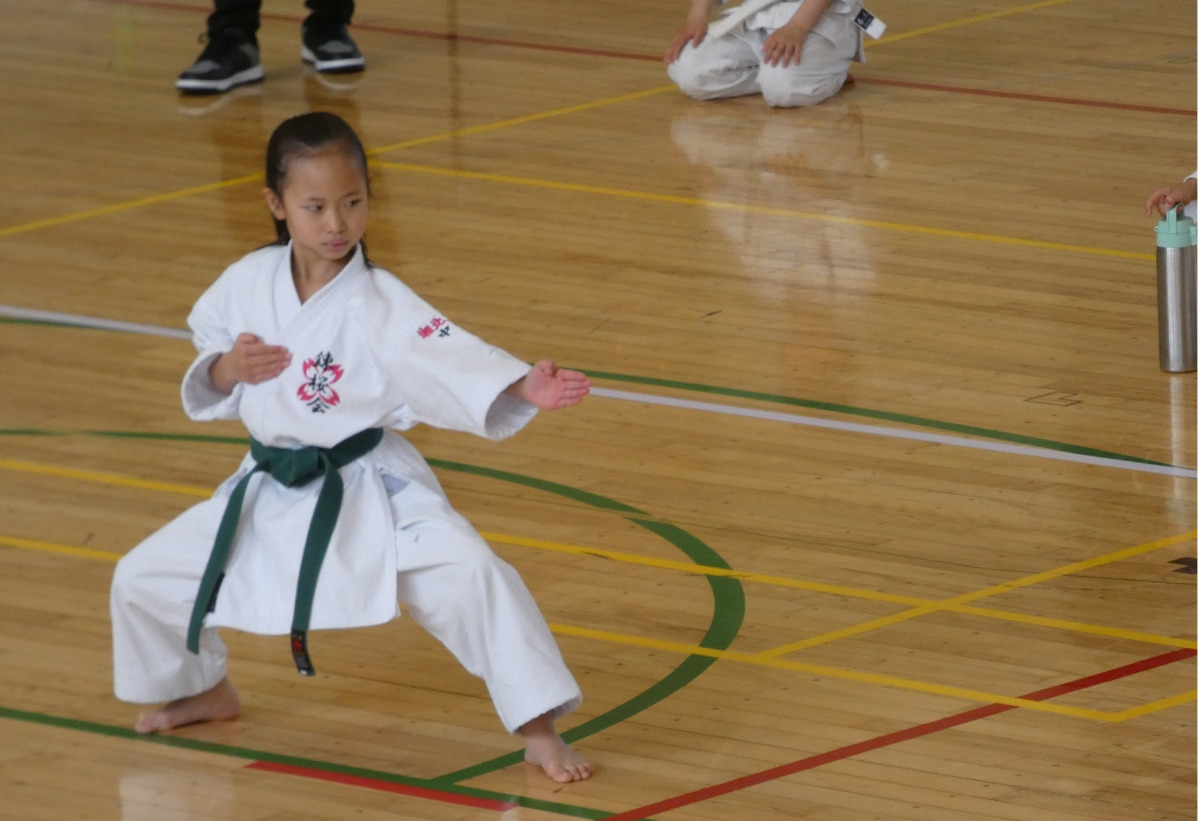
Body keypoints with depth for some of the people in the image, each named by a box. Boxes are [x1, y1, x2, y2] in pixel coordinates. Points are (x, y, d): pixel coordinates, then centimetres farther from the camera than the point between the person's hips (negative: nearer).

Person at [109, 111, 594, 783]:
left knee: (472, 577, -26)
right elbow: (208, 390, 7)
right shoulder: (248, 285, -5)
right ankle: (202, 691, 38)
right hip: (273, 492, 5)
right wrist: (229, 369, -17)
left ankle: (540, 730, -12)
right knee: (142, 580, 7)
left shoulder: (379, 304, -18)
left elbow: (449, 359, -33)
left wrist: (526, 388, -50)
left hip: (373, 491, -5)